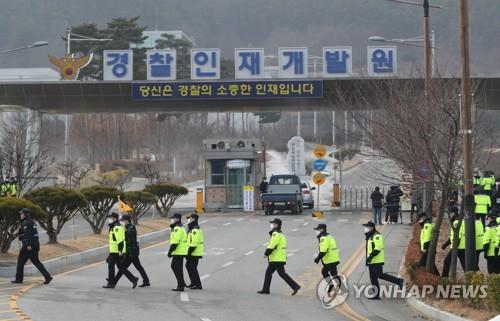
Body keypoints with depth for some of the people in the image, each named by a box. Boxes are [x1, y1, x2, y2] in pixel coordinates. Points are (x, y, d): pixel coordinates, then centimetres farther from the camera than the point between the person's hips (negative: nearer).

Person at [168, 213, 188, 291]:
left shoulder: (177, 228, -15)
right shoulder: (180, 228, 19)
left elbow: (175, 241, -22)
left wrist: (170, 250, -20)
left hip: (178, 252, -11)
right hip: (180, 252, 11)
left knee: (178, 269, -7)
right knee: (174, 266, 17)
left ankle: (180, 286, -6)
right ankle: (181, 283, 21)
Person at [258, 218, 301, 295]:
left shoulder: (276, 234, -15)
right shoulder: (281, 234, 17)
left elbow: (272, 246, -20)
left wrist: (266, 253, -8)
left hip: (277, 259, -10)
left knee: (282, 273, -9)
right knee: (268, 272, 13)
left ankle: (295, 286, -10)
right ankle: (265, 289, 16)